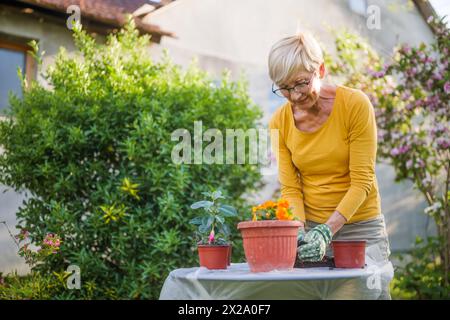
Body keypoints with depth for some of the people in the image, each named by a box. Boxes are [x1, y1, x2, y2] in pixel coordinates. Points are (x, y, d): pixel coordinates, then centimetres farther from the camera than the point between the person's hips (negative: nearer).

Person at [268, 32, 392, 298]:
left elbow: (362, 182, -15)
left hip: (360, 227, -2)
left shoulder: (355, 104, -13)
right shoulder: (280, 123, -4)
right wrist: (300, 233, -19)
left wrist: (326, 231, -23)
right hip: (311, 228, 2)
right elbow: (290, 188, -3)